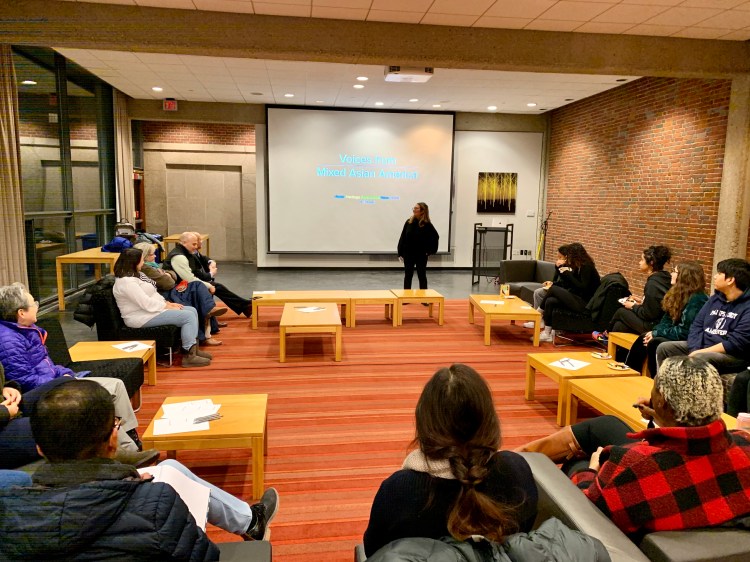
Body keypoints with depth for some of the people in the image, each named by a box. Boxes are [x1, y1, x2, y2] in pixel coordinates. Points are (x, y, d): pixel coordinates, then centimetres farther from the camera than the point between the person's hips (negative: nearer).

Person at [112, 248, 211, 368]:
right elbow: (147, 304, -24)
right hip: (142, 317, -11)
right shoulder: (126, 282, -20)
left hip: (150, 309, 11)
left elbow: (152, 295, 16)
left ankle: (193, 348, 4)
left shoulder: (133, 275, 14)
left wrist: (168, 303, 3)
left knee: (192, 311, 4)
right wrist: (168, 306, -14)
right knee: (188, 316, -19)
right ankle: (190, 356, -17)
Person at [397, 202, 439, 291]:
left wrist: (430, 250, -6)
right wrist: (400, 253, -1)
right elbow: (402, 237, 2)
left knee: (422, 276, 8)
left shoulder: (427, 225, -9)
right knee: (407, 276, 7)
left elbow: (435, 237, -4)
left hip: (421, 255, -3)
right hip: (408, 254, 3)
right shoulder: (409, 222, 0)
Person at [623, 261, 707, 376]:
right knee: (643, 339, -9)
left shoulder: (697, 300, -18)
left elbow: (685, 331, -22)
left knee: (654, 343, -27)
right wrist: (654, 331, -6)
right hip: (677, 337, 8)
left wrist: (657, 334, -16)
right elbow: (667, 320, 13)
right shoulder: (680, 294, 10)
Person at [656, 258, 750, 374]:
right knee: (664, 348, -7)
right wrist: (694, 350, -9)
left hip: (733, 355, -8)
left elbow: (736, 343, -20)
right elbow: (697, 325, 9)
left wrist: (701, 352, -19)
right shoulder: (715, 298, 12)